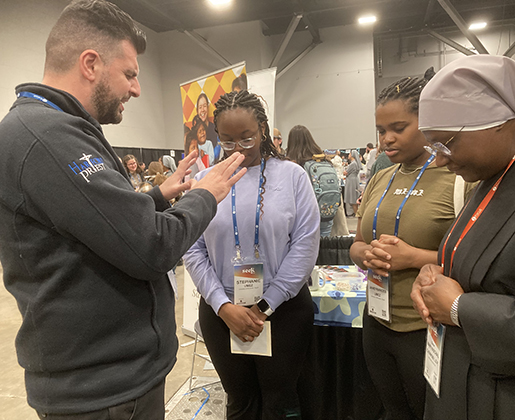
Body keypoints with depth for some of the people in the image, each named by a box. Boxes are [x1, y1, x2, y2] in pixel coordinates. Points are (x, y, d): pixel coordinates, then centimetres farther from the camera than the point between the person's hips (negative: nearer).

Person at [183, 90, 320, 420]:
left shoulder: (292, 175, -4)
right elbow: (193, 251, -2)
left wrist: (265, 306, -9)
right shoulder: (205, 180, 0)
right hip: (220, 311, 2)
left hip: (284, 309, -1)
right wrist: (224, 306, -10)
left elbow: (305, 244, -8)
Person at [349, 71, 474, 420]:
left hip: (428, 330, -5)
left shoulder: (460, 177, -12)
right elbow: (357, 244, 10)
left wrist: (413, 256, -24)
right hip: (378, 323, 5)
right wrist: (366, 253, -12)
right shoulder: (380, 180, 5)